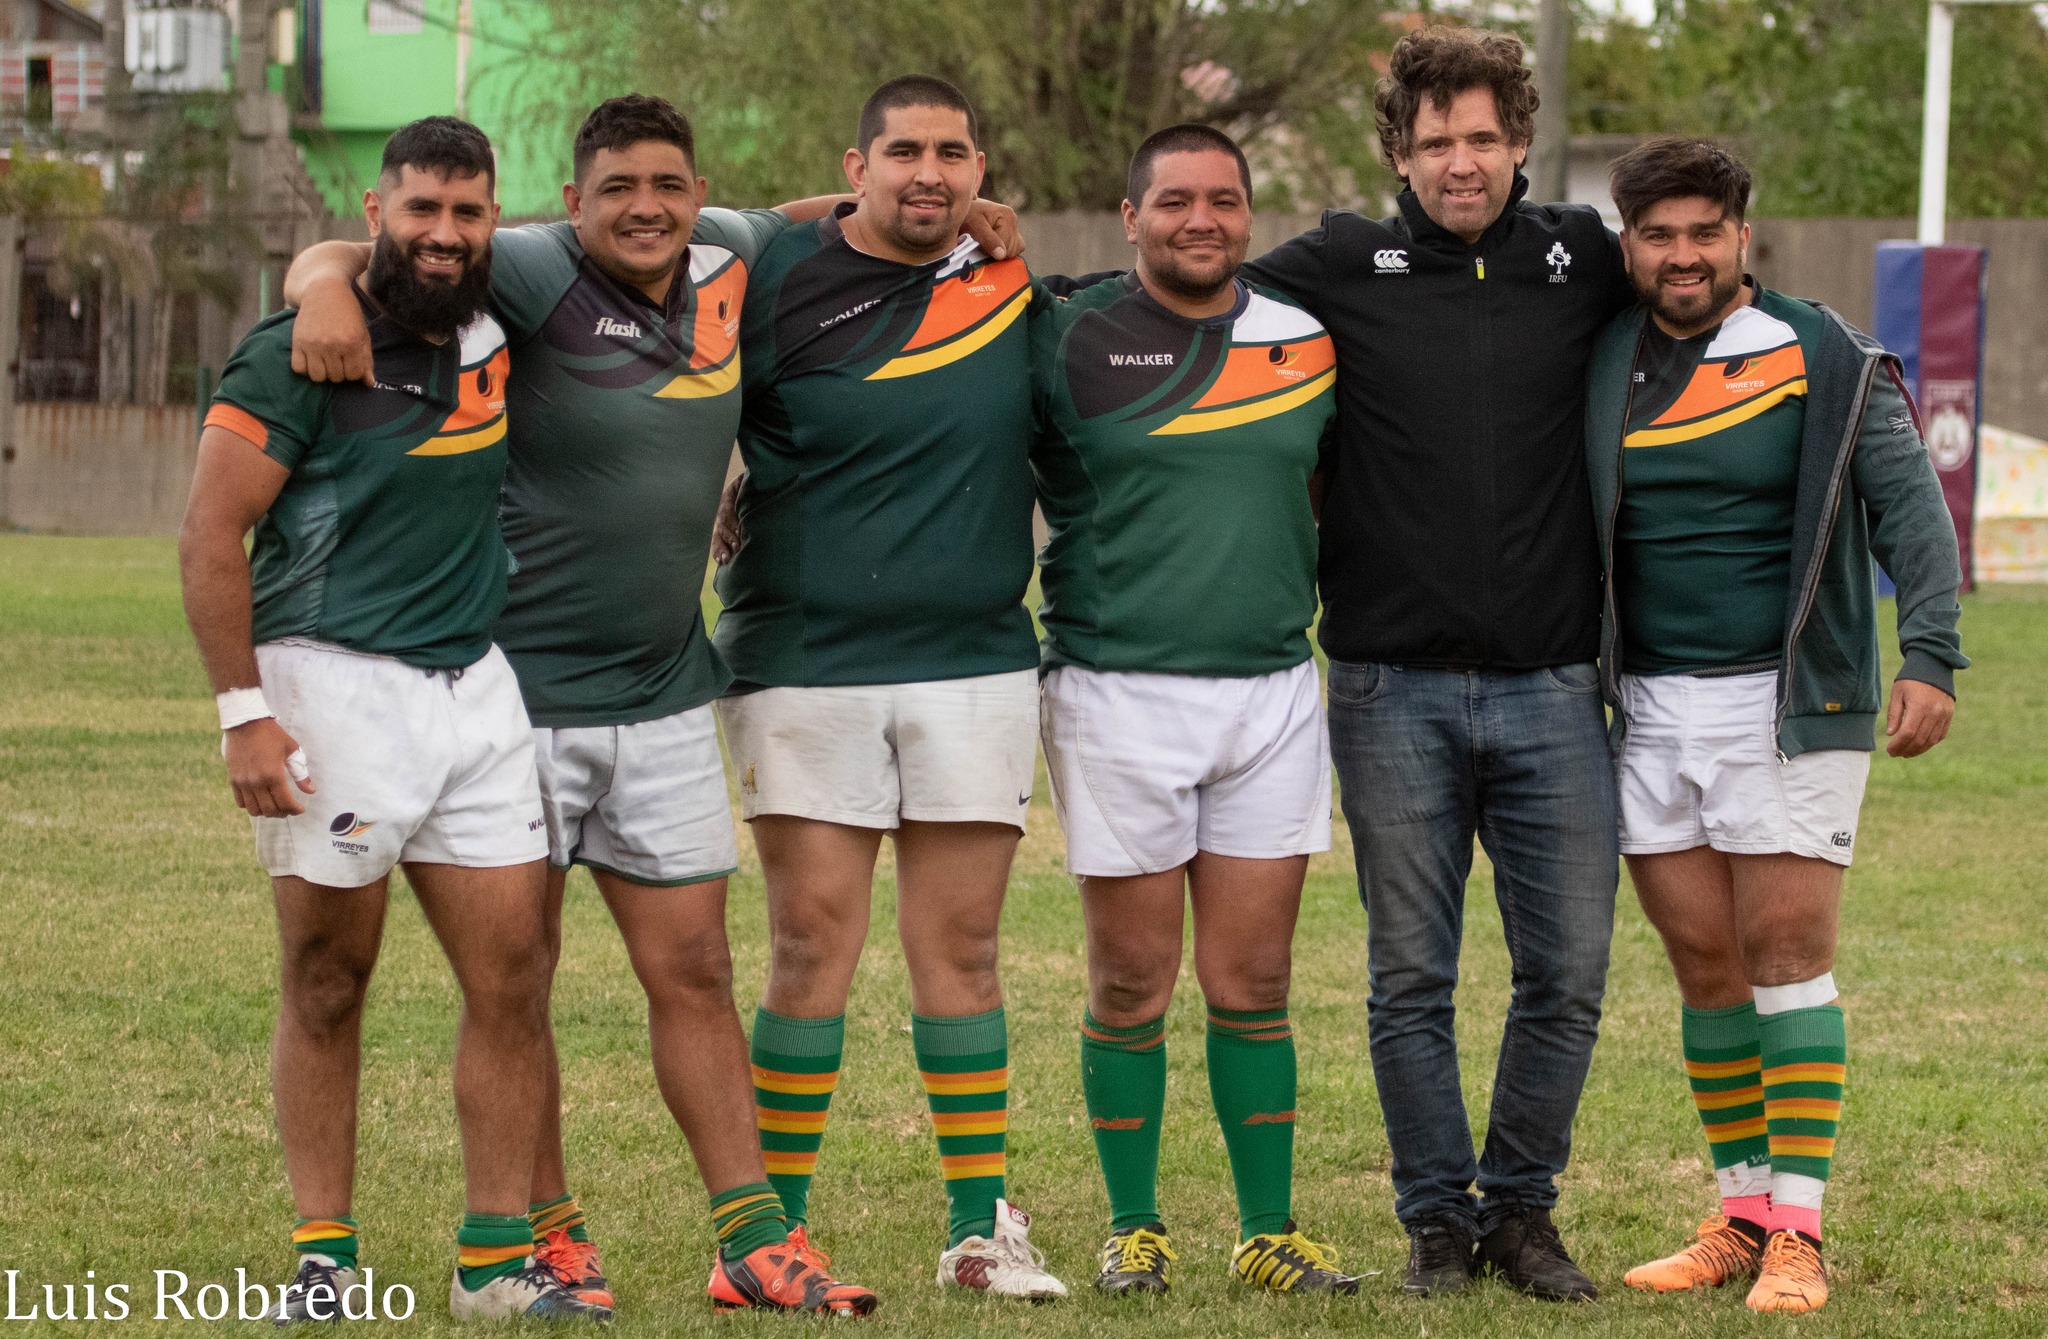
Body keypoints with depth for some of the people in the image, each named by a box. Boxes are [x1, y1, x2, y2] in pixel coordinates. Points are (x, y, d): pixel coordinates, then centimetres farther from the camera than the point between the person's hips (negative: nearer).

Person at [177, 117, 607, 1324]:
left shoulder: (497, 339, 9)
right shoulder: (298, 356, -7)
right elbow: (212, 536, -8)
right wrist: (244, 710, -14)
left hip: (477, 688, 5)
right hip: (333, 683, -5)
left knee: (512, 973, 0)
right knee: (328, 979, 1)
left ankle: (498, 1260, 6)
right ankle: (323, 1258, 8)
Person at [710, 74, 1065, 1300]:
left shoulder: (1009, 281, 7)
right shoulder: (778, 281, -5)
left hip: (977, 662, 3)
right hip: (806, 664, -3)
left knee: (963, 945, 5)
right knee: (813, 944, -3)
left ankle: (984, 1223, 11)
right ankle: (777, 1226, 5)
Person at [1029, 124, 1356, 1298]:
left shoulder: (1308, 348, 7)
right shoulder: (1067, 342, -3)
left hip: (1274, 694, 3)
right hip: (1119, 696, -3)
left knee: (1253, 987, 5)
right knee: (1133, 987, 3)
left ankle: (1271, 1233, 14)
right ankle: (1134, 1229, 16)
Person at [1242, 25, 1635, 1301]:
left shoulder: (1583, 262, 6)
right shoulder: (1341, 270, 3)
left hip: (1552, 691, 1)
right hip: (1396, 692, -1)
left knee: (1568, 974, 2)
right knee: (1412, 978, 4)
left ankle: (1521, 1206, 20)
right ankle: (1438, 1218, 17)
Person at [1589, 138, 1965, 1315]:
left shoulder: (1825, 362, -3)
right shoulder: (1601, 365, 8)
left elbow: (1909, 507, -6)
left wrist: (1930, 656, -18)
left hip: (1788, 702, -4)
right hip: (1648, 709, 4)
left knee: (1788, 956, -6)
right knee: (1706, 965, 5)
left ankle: (1798, 1233, -3)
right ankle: (1743, 1214, 15)